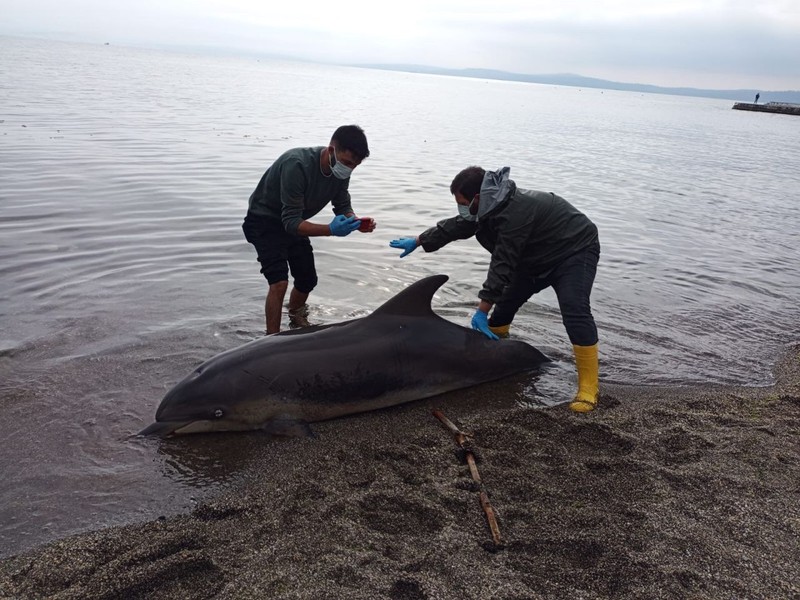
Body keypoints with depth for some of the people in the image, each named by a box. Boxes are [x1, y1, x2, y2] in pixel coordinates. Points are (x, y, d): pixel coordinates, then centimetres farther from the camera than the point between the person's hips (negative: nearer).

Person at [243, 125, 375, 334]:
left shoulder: (340, 170, -14)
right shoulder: (297, 165, -36)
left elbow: (343, 207, -3)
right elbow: (291, 222, -37)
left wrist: (356, 222, -27)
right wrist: (330, 229, -52)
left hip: (293, 222, 7)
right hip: (264, 221, -7)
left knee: (308, 280, 14)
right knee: (279, 283, -23)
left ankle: (296, 318, 45)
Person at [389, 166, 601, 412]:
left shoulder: (515, 212, -35)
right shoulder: (490, 206, -5)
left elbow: (503, 264, -35)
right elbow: (455, 226, 10)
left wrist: (482, 309, -32)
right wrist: (417, 241, 19)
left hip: (575, 249, -10)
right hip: (538, 258, 10)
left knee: (574, 310, -26)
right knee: (505, 302, 9)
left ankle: (588, 387, -22)